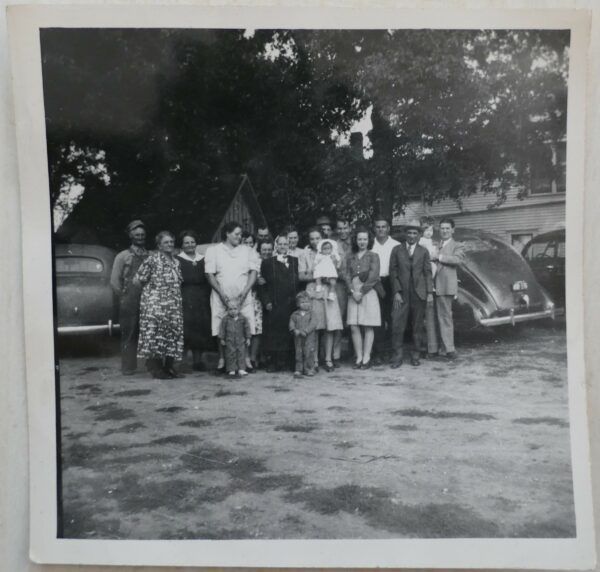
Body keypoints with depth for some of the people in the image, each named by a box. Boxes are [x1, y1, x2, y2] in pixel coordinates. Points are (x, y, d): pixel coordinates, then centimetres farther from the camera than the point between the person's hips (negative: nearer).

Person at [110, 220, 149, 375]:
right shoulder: (123, 256, 6)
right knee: (129, 335, -1)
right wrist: (124, 297, 2)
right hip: (129, 302, -2)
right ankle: (128, 367, 6)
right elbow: (114, 281, 4)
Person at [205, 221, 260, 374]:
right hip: (221, 297, -1)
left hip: (243, 297, 1)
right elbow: (210, 274, 1)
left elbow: (253, 272, 5)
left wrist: (244, 293, -7)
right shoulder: (213, 250, 6)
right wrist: (222, 294, -8)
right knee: (221, 329, -3)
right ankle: (221, 360, 7)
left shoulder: (248, 251, 10)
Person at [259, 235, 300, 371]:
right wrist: (266, 301, -7)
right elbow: (262, 284, 2)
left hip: (291, 305, 2)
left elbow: (300, 282, 12)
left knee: (289, 333, 0)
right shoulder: (267, 262, 7)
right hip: (274, 306, -2)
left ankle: (286, 360, 9)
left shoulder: (295, 261, 13)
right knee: (273, 333, -1)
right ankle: (274, 362, 7)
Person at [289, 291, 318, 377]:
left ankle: (309, 369, 8)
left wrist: (305, 331, -20)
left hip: (309, 337, -2)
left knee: (309, 352, -2)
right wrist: (295, 330, -17)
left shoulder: (311, 314, 2)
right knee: (298, 353, 5)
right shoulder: (295, 314, 8)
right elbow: (291, 324, 2)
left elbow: (313, 324, -9)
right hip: (298, 338, 2)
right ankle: (298, 370, 13)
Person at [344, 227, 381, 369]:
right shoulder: (350, 257, 14)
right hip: (353, 294, 3)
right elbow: (347, 276, 7)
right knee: (354, 327, -2)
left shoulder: (373, 256, 4)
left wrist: (362, 291, -10)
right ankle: (358, 357, 6)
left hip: (368, 293, -3)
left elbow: (373, 277, -5)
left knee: (368, 327, -2)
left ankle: (366, 358, 4)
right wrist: (353, 291, -8)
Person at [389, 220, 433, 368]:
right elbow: (393, 272, 4)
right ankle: (397, 356, 4)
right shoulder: (397, 250, 7)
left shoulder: (423, 251, 8)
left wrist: (430, 292, -3)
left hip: (419, 293, 1)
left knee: (418, 326, 5)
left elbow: (428, 273, 6)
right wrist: (396, 292, -4)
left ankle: (415, 355, 17)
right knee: (397, 325, -6)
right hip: (401, 293, 0)